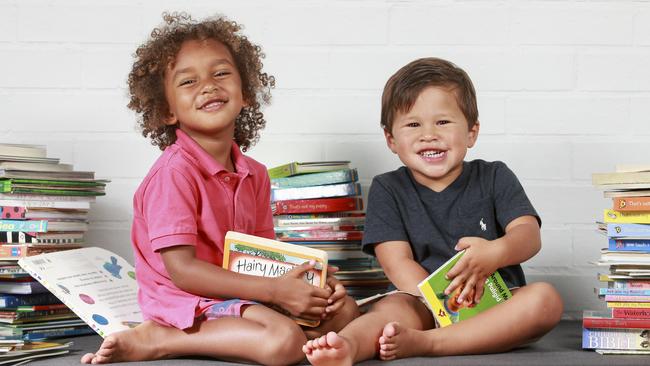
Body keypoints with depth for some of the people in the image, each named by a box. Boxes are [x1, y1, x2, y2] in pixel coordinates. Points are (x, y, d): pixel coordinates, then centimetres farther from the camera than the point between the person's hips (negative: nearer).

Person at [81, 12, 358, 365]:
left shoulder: (255, 175, 8)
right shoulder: (175, 172, -16)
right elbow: (181, 270, -21)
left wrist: (312, 281, -8)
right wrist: (275, 290, -22)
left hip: (237, 294, 9)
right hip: (185, 303, -9)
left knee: (343, 309, 8)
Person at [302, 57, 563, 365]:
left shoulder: (495, 178, 8)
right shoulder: (387, 190, 6)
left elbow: (529, 234, -6)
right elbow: (397, 263, -5)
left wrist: (495, 253, -31)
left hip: (497, 302, 1)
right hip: (428, 306, -1)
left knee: (546, 299, -28)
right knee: (394, 306, -31)